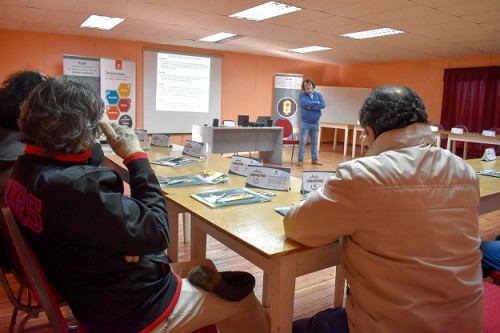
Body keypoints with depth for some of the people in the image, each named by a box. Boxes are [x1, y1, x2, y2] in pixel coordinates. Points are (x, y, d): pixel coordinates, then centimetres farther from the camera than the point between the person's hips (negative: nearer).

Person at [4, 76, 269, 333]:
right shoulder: (77, 187, -37)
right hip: (130, 309, -9)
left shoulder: (26, 168, -4)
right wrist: (135, 156, -23)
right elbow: (156, 234, -29)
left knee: (204, 269, 26)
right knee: (243, 298, 8)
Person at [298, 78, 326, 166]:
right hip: (305, 122, -3)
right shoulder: (302, 95, -1)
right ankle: (300, 159, 1)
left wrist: (311, 107, -17)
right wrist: (316, 103, -12)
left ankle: (314, 159, 19)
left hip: (315, 123, 3)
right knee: (303, 142, -3)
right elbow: (304, 103, -23)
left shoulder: (318, 95, 6)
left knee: (314, 142, 11)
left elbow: (323, 105, -11)